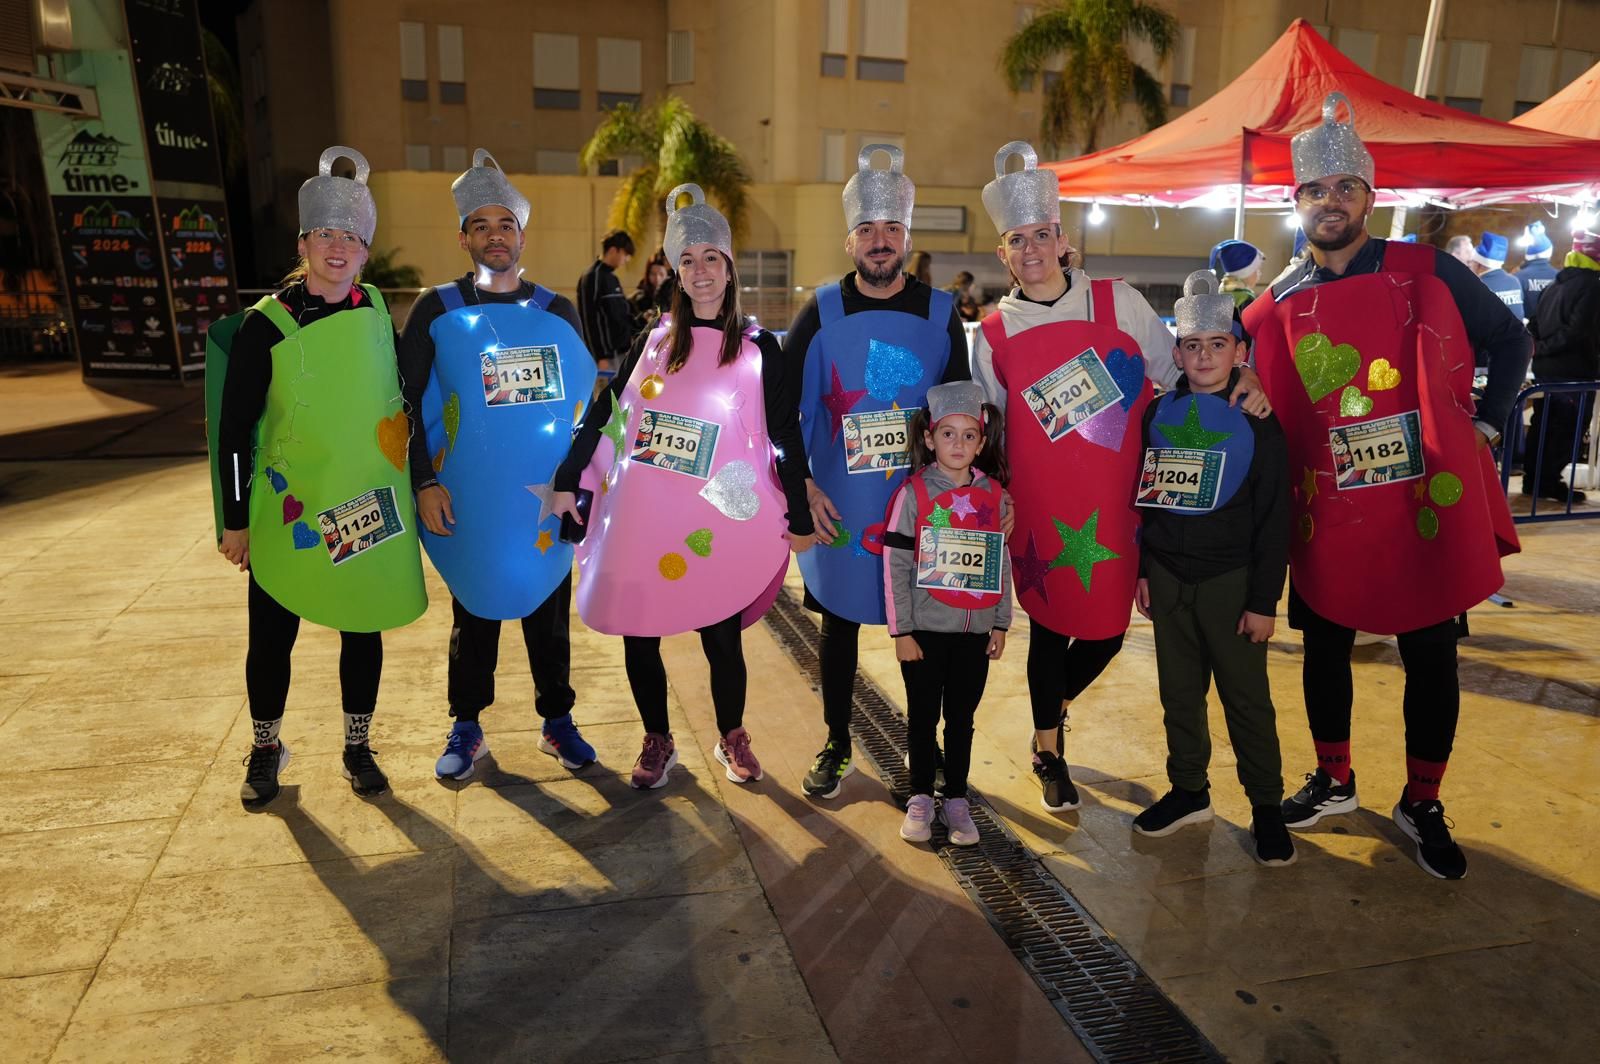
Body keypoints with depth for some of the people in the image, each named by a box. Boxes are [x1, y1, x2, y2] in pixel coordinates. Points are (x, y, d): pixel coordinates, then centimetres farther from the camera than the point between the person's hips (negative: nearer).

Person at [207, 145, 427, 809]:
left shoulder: (376, 311, 1)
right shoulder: (265, 323, -8)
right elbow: (234, 429, -6)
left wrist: (412, 481, 12)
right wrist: (234, 520, -5)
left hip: (370, 508, 3)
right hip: (289, 514, -2)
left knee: (364, 626, 11)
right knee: (272, 635, 8)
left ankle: (358, 748, 29)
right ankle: (265, 749, 32)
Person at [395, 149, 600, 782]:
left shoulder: (558, 313, 5)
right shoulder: (437, 311, 0)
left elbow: (585, 397, 9)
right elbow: (409, 404, 0)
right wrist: (424, 482, -8)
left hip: (546, 500, 1)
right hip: (466, 502, -1)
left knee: (549, 611, 10)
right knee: (474, 613, 10)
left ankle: (557, 721, 26)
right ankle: (466, 729, 27)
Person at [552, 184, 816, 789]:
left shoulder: (758, 348, 2)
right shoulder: (653, 340, 9)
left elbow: (786, 438, 1)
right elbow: (603, 412, 12)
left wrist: (799, 520, -1)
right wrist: (567, 483, 8)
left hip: (716, 523, -2)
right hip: (639, 520, 3)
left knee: (721, 638, 3)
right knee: (639, 637, 7)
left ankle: (732, 739, 29)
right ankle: (657, 741, 29)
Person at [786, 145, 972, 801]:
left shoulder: (940, 313, 0)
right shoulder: (822, 313, -2)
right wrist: (803, 485, -10)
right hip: (840, 505, 0)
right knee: (840, 619, 11)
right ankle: (836, 747, 27)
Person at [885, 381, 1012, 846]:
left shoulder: (993, 494, 3)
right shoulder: (914, 493, -7)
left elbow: (1002, 563, 10)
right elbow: (894, 565, -8)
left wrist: (1000, 623, 8)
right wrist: (901, 630, -9)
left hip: (976, 629, 3)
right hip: (924, 629, -2)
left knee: (962, 717, 11)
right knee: (923, 714, 9)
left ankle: (956, 799, 24)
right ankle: (921, 797, 24)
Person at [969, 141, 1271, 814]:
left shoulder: (1117, 302, 0)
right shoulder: (992, 336, 1)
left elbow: (1177, 371, 7)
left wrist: (1241, 382, -8)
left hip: (1118, 503, 1)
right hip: (1043, 508, -1)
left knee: (1108, 628, 8)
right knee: (1051, 626, 8)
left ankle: (1051, 714, 40)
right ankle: (1048, 753, 31)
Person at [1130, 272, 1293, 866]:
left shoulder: (1257, 421, -5)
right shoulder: (1157, 414, 5)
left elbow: (1274, 517, -6)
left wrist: (1264, 599, -9)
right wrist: (1140, 569, 6)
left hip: (1230, 579, -3)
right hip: (1167, 575, 4)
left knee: (1246, 696, 4)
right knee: (1178, 690, 12)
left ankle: (1266, 804, 18)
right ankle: (1188, 790, 27)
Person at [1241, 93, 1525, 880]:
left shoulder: (1426, 273, -1)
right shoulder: (1277, 308, 2)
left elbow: (1509, 339, 9)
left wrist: (1485, 423, 2)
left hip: (1427, 507, -1)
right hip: (1328, 516, 1)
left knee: (1431, 659, 8)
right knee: (1325, 649, 12)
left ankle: (1422, 805, 27)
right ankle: (1333, 781, 34)